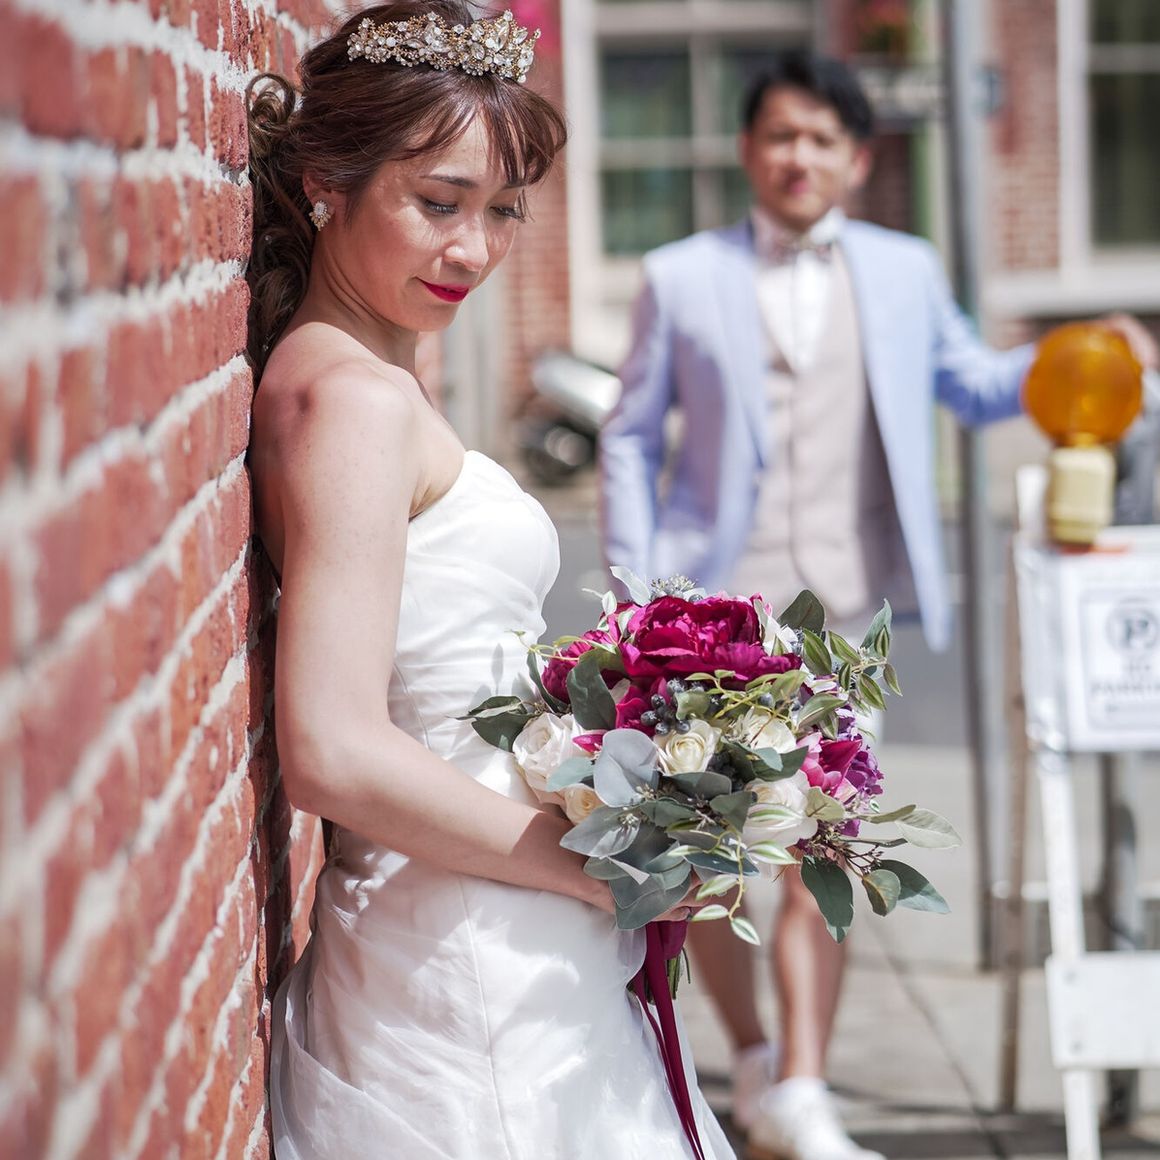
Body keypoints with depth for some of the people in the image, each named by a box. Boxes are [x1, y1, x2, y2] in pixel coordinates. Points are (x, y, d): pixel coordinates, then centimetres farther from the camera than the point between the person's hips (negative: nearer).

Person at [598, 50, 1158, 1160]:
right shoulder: (681, 277, 4)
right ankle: (754, 1058, 25)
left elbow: (975, 384, 20)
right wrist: (635, 590, -2)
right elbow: (631, 442, 6)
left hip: (838, 613, 1)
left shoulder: (903, 271, 10)